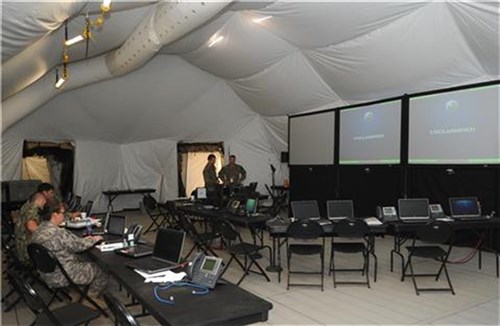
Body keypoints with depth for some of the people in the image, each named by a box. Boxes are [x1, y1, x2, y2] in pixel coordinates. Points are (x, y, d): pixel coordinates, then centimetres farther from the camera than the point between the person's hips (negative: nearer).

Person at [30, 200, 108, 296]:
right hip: (61, 277, -9)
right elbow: (78, 245, -16)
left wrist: (83, 239, 7)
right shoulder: (59, 233, -29)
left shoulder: (38, 231, 0)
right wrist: (93, 239, 1)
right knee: (100, 272, 5)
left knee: (86, 260, 24)